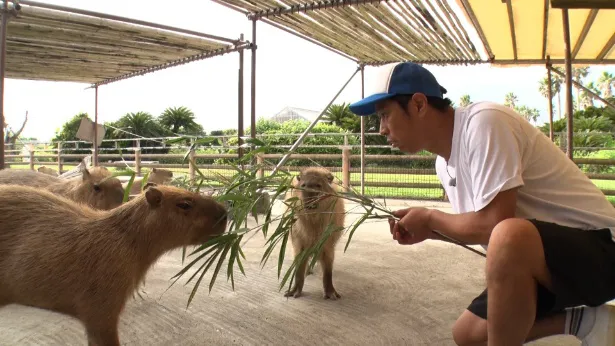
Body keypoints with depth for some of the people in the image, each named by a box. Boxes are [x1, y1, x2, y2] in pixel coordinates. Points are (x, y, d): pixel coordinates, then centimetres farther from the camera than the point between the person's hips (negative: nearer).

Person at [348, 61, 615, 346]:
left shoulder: (484, 122, -24)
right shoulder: (444, 163, 3)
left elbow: (494, 224, -31)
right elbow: (479, 227, 14)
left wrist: (429, 218, -13)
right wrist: (428, 232, -2)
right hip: (540, 256, 9)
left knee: (509, 238, -40)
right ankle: (586, 321, 12)